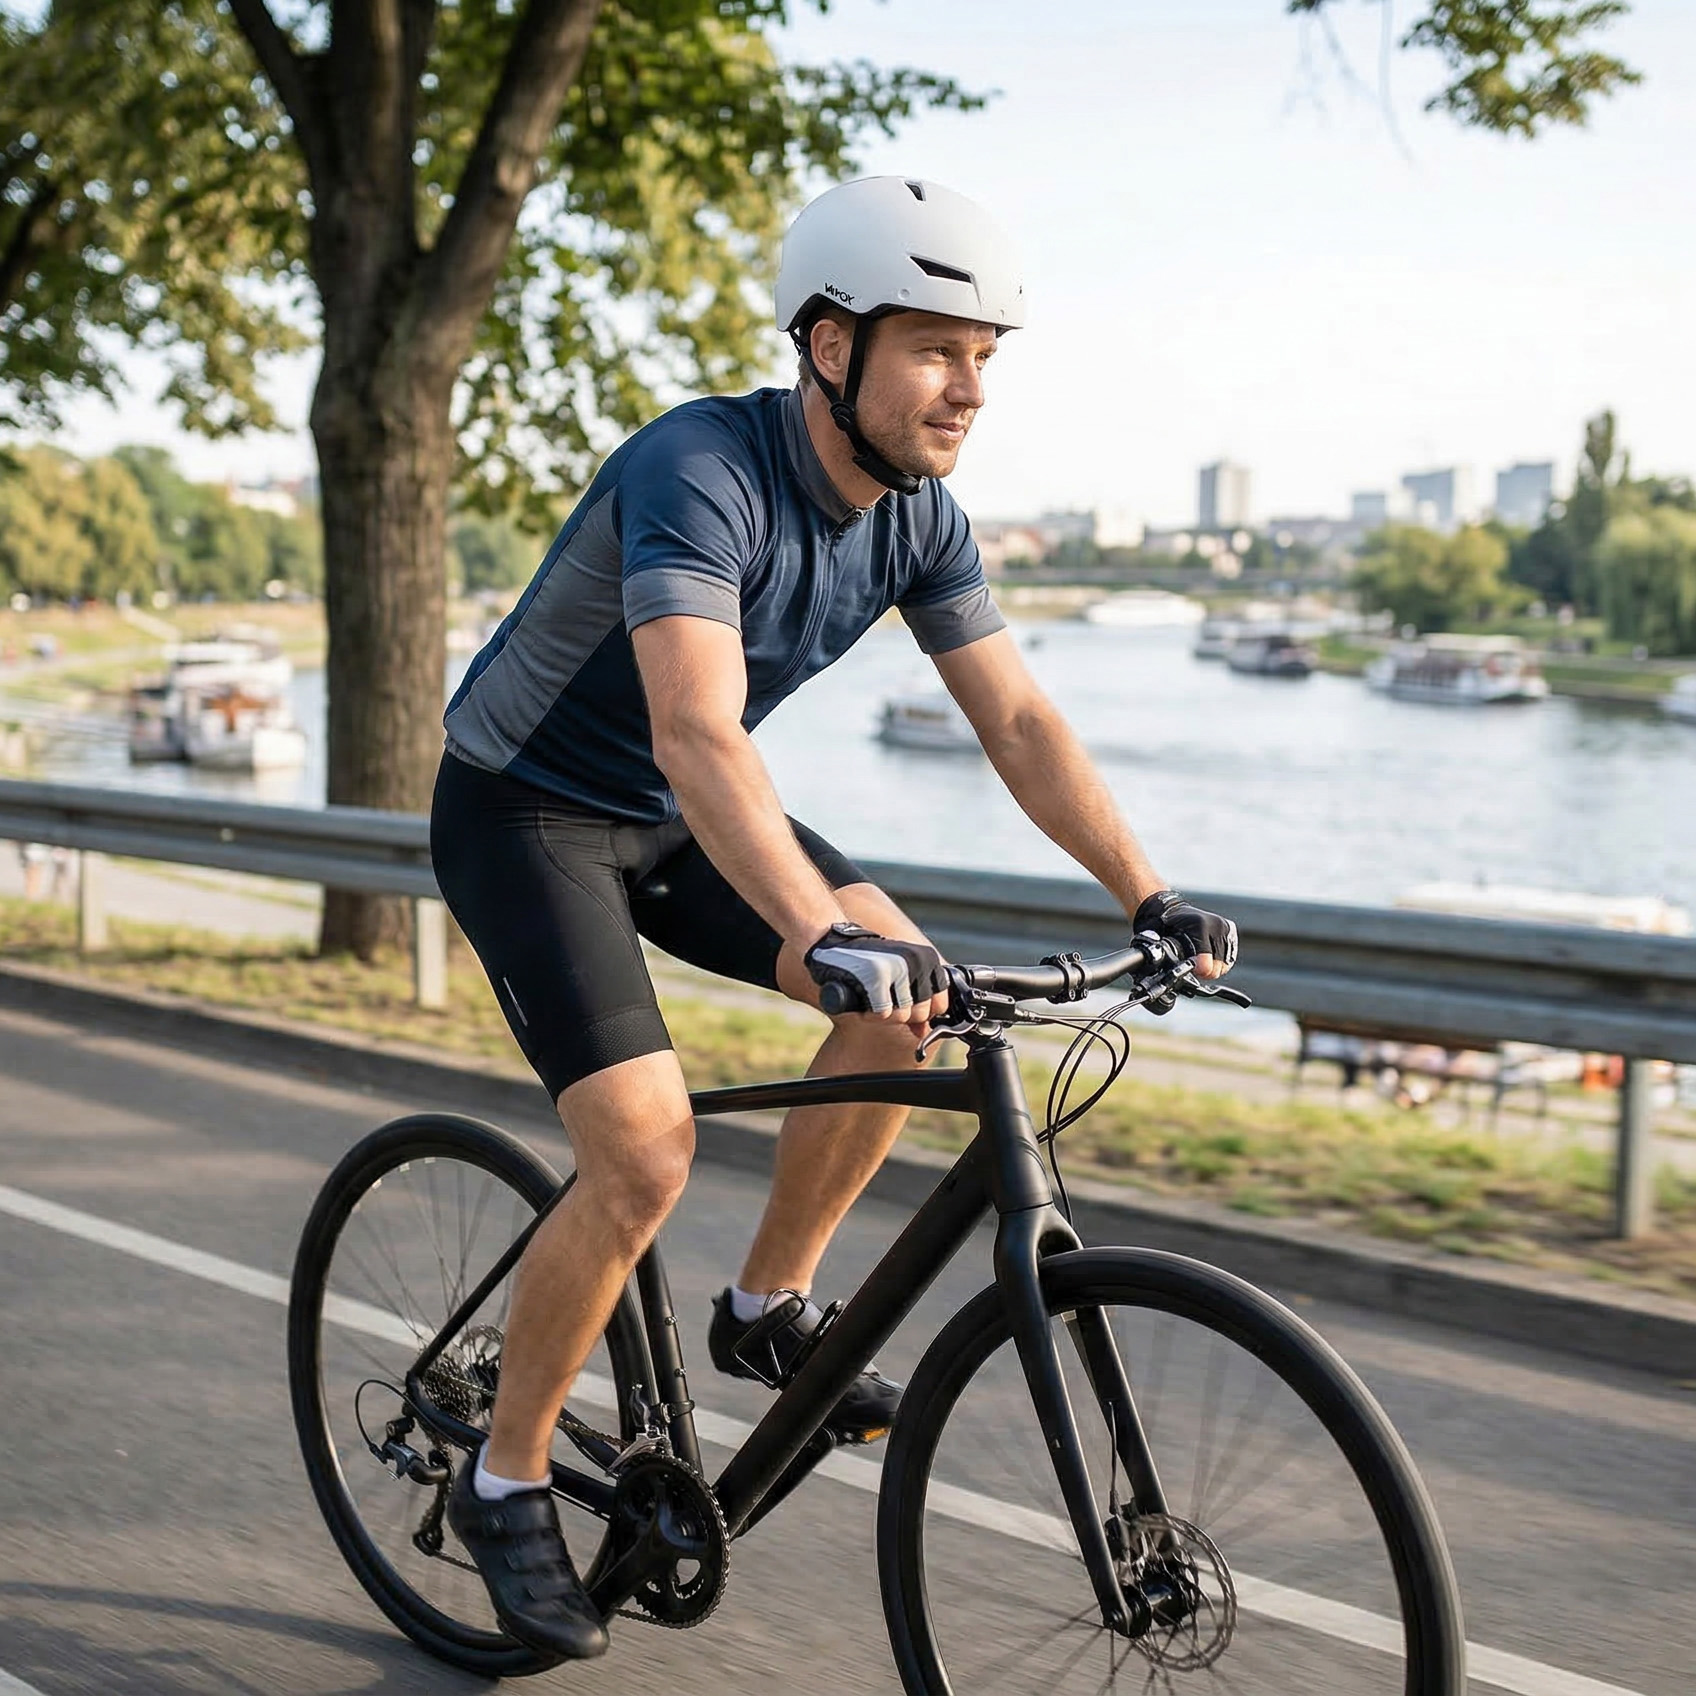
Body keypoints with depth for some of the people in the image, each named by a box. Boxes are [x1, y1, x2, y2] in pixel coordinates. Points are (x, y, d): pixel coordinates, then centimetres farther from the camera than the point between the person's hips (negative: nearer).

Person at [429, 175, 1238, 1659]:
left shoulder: (919, 519, -8)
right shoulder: (699, 472, -31)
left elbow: (1021, 721, -5)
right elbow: (699, 737, -44)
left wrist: (1150, 895, -16)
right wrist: (823, 933, -56)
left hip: (672, 816, 7)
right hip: (524, 811, -7)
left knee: (911, 996, -12)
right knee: (646, 1153, -19)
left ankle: (770, 1309, 7)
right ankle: (507, 1480, 3)